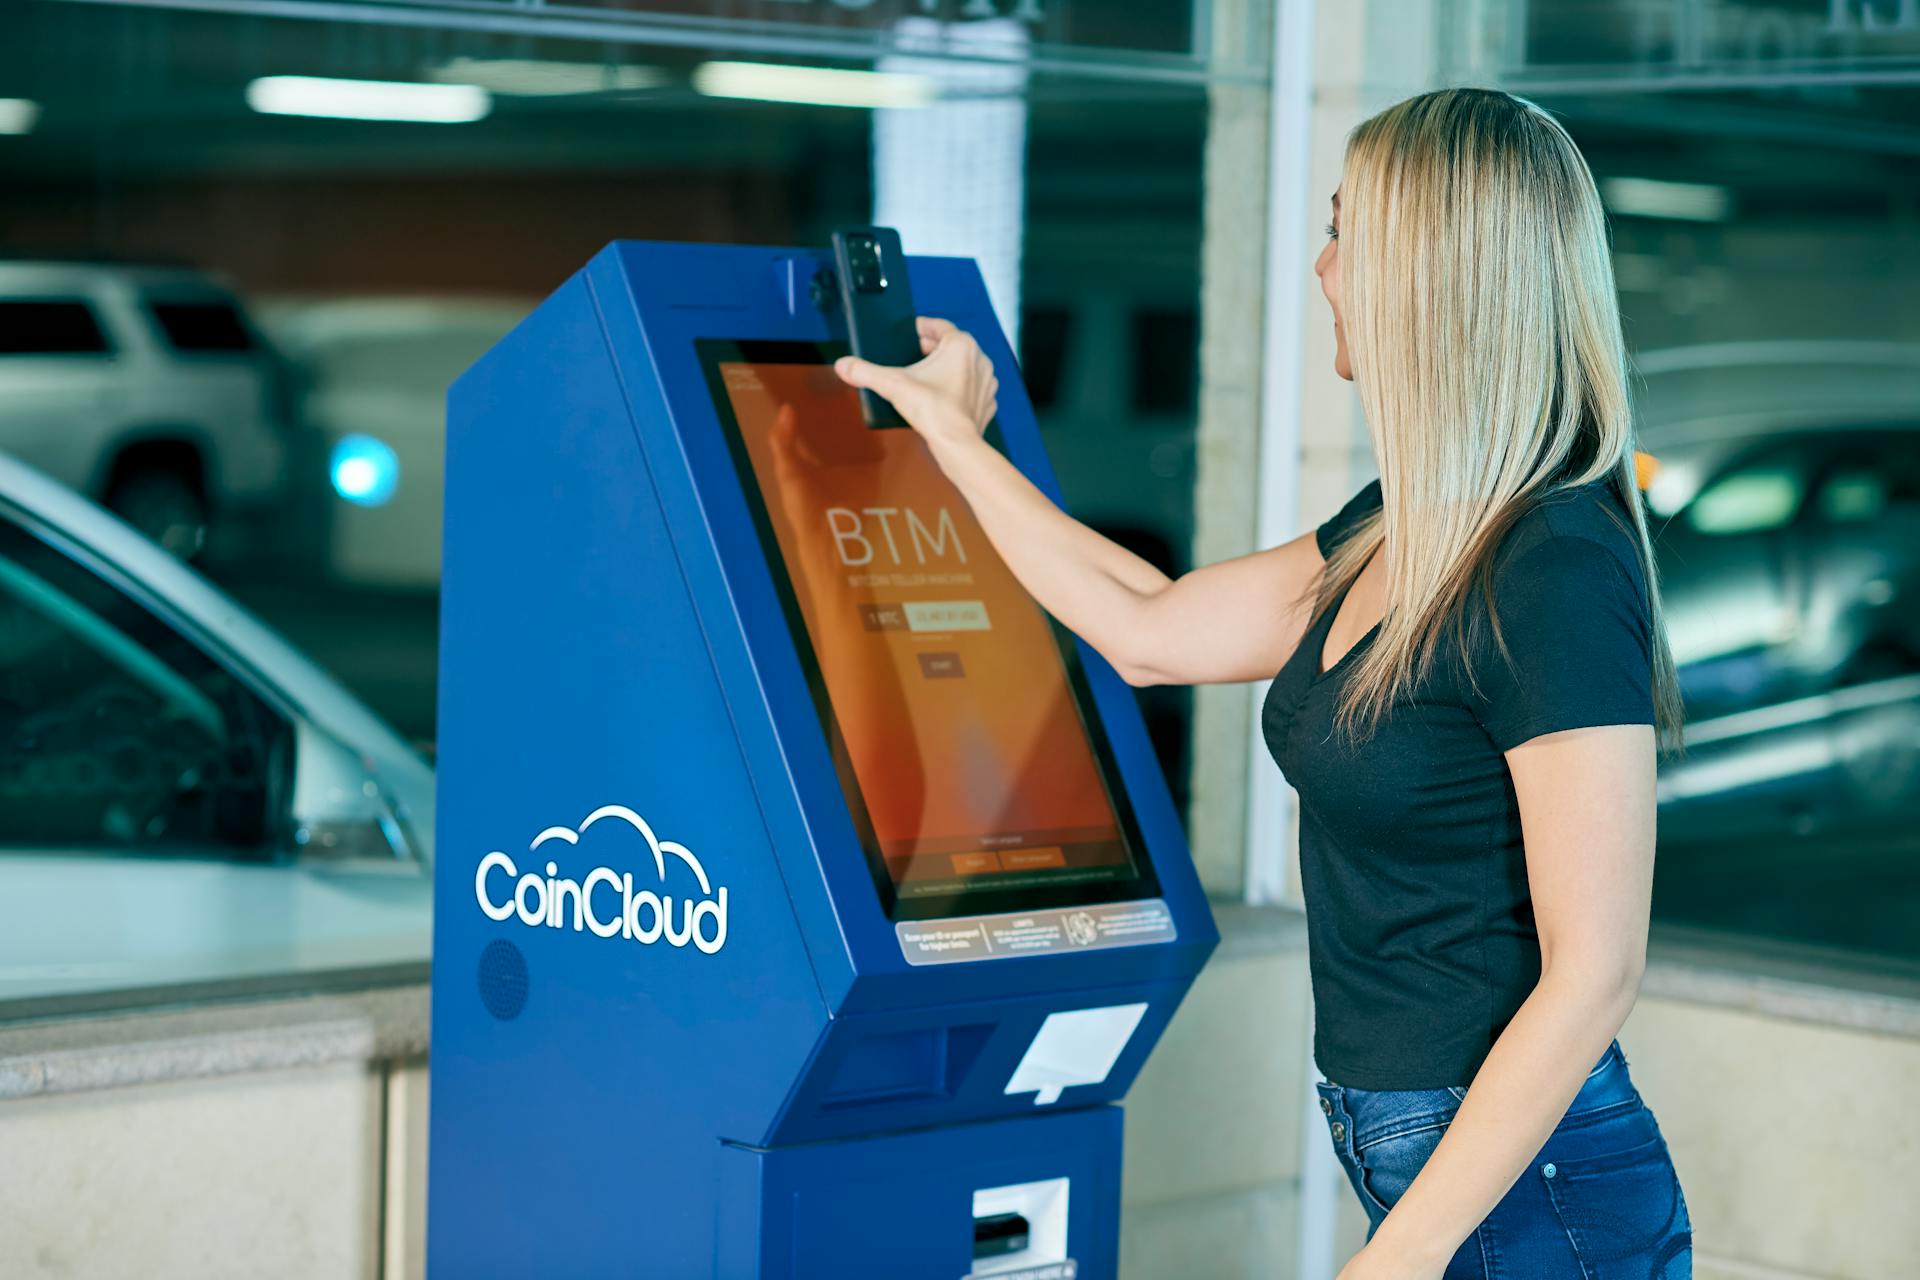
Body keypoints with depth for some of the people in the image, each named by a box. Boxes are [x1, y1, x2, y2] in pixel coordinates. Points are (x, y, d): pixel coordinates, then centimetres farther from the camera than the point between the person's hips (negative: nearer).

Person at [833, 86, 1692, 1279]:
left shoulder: (1557, 575, -20)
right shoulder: (1397, 536, 7)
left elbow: (1593, 974, -22)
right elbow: (1150, 631, 20)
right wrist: (959, 440, 28)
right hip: (1423, 1170, 9)